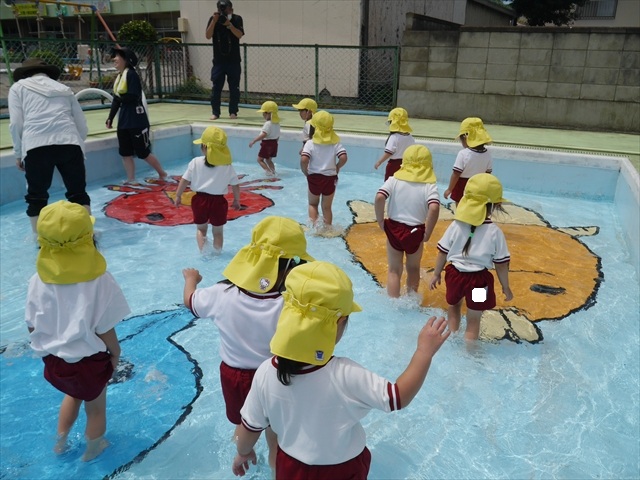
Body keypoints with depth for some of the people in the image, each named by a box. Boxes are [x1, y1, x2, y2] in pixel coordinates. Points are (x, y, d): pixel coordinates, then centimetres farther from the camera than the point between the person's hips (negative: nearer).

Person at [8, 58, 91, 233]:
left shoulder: (19, 87, 20)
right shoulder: (64, 88, 28)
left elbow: (16, 123, 7)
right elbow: (82, 126, 21)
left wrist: (18, 153, 17)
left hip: (37, 146, -2)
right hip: (70, 144, 2)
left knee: (36, 197, 11)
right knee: (78, 193, 12)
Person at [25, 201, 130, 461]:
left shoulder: (39, 280, -16)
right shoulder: (98, 280, -28)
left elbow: (32, 327, -4)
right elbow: (105, 331, -20)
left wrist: (49, 345, 16)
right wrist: (115, 352, -1)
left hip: (53, 359, 4)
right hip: (88, 362, -4)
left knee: (73, 394, 34)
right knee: (95, 407, 24)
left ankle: (60, 441, 53)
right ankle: (92, 449, 48)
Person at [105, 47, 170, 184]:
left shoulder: (131, 74, -14)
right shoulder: (118, 76, 13)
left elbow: (133, 97, -23)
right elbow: (116, 100, 14)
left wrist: (119, 97, -6)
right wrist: (110, 118, 8)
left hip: (136, 120, -9)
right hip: (123, 121, 9)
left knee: (143, 152, -1)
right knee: (125, 152, 8)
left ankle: (163, 175, 15)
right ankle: (131, 181, 16)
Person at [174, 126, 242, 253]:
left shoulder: (196, 162, -7)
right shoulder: (227, 167, -5)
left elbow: (184, 181, -3)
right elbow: (235, 185, -1)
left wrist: (178, 196, 9)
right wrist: (236, 201, 13)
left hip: (200, 200, 1)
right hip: (218, 201, 0)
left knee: (201, 228, 20)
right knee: (218, 231, 15)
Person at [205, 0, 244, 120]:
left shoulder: (237, 19, -2)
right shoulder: (213, 19, 1)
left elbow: (239, 35, -15)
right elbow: (208, 36, -10)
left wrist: (228, 23, -24)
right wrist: (215, 20, -18)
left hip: (234, 60, -1)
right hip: (218, 60, 1)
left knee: (234, 87, 1)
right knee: (216, 87, -1)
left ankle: (233, 112, 10)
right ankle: (215, 112, 5)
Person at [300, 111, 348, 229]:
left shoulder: (310, 143, -10)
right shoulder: (335, 143, -5)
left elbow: (304, 160, -22)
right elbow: (343, 158, -17)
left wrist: (305, 172, -5)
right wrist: (337, 168, 1)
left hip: (314, 177, -1)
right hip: (330, 178, 1)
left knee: (313, 204, 19)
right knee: (327, 207, 15)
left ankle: (313, 224, -2)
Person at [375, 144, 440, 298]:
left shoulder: (394, 180, -5)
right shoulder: (429, 186, -9)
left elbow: (379, 197, -20)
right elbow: (434, 208, -25)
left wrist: (380, 221, -8)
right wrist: (427, 233, -15)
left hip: (394, 229, 0)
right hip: (416, 232, 0)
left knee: (394, 270, 13)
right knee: (413, 268, 24)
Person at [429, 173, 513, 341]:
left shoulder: (456, 225, -10)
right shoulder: (495, 232, -15)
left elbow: (443, 253, -3)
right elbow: (501, 264, -9)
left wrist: (436, 274, 11)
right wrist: (506, 287, 5)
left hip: (455, 274, 3)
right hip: (478, 280, -3)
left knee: (454, 305, 30)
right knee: (473, 320, 11)